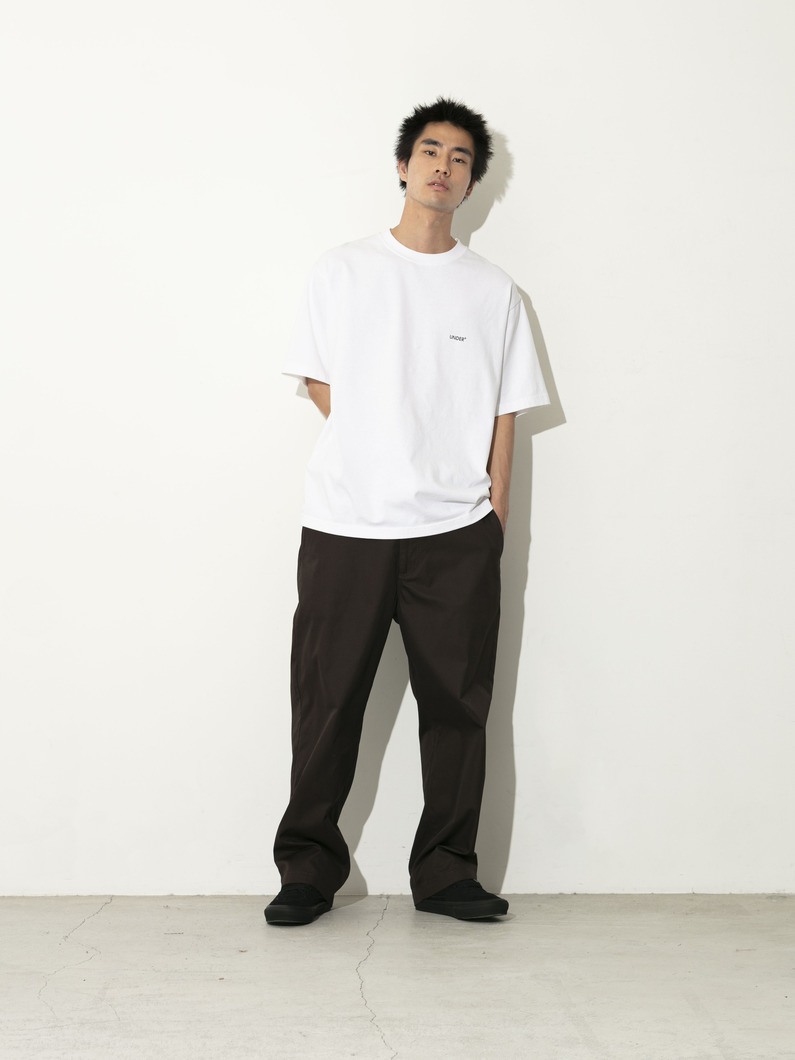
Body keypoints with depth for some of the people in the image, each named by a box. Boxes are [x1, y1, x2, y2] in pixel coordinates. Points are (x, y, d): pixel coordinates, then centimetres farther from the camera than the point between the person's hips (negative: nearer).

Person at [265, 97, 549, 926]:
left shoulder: (493, 290, 11)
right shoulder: (342, 272, 9)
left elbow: (503, 413, 10)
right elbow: (318, 383, 11)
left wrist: (495, 515, 2)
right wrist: (385, 456, 1)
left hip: (456, 531, 1)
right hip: (344, 524, -1)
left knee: (457, 706, 2)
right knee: (326, 701, 1)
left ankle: (445, 873, 12)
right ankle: (308, 870, 13)